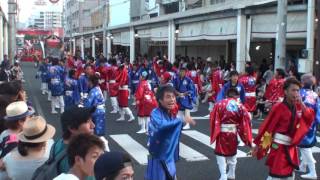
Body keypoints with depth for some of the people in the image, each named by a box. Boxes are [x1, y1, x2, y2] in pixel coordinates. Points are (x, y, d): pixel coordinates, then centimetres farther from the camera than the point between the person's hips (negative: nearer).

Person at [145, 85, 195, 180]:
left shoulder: (172, 114, 3)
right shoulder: (155, 113, -21)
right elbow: (161, 125, -43)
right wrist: (181, 120, -39)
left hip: (169, 155, 8)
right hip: (158, 156, -8)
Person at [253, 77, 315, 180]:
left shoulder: (298, 107, 5)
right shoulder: (278, 107, -15)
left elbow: (310, 118, -5)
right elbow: (267, 127, -13)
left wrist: (302, 104, -15)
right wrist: (258, 145, -11)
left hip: (291, 147, 7)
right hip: (279, 147, -7)